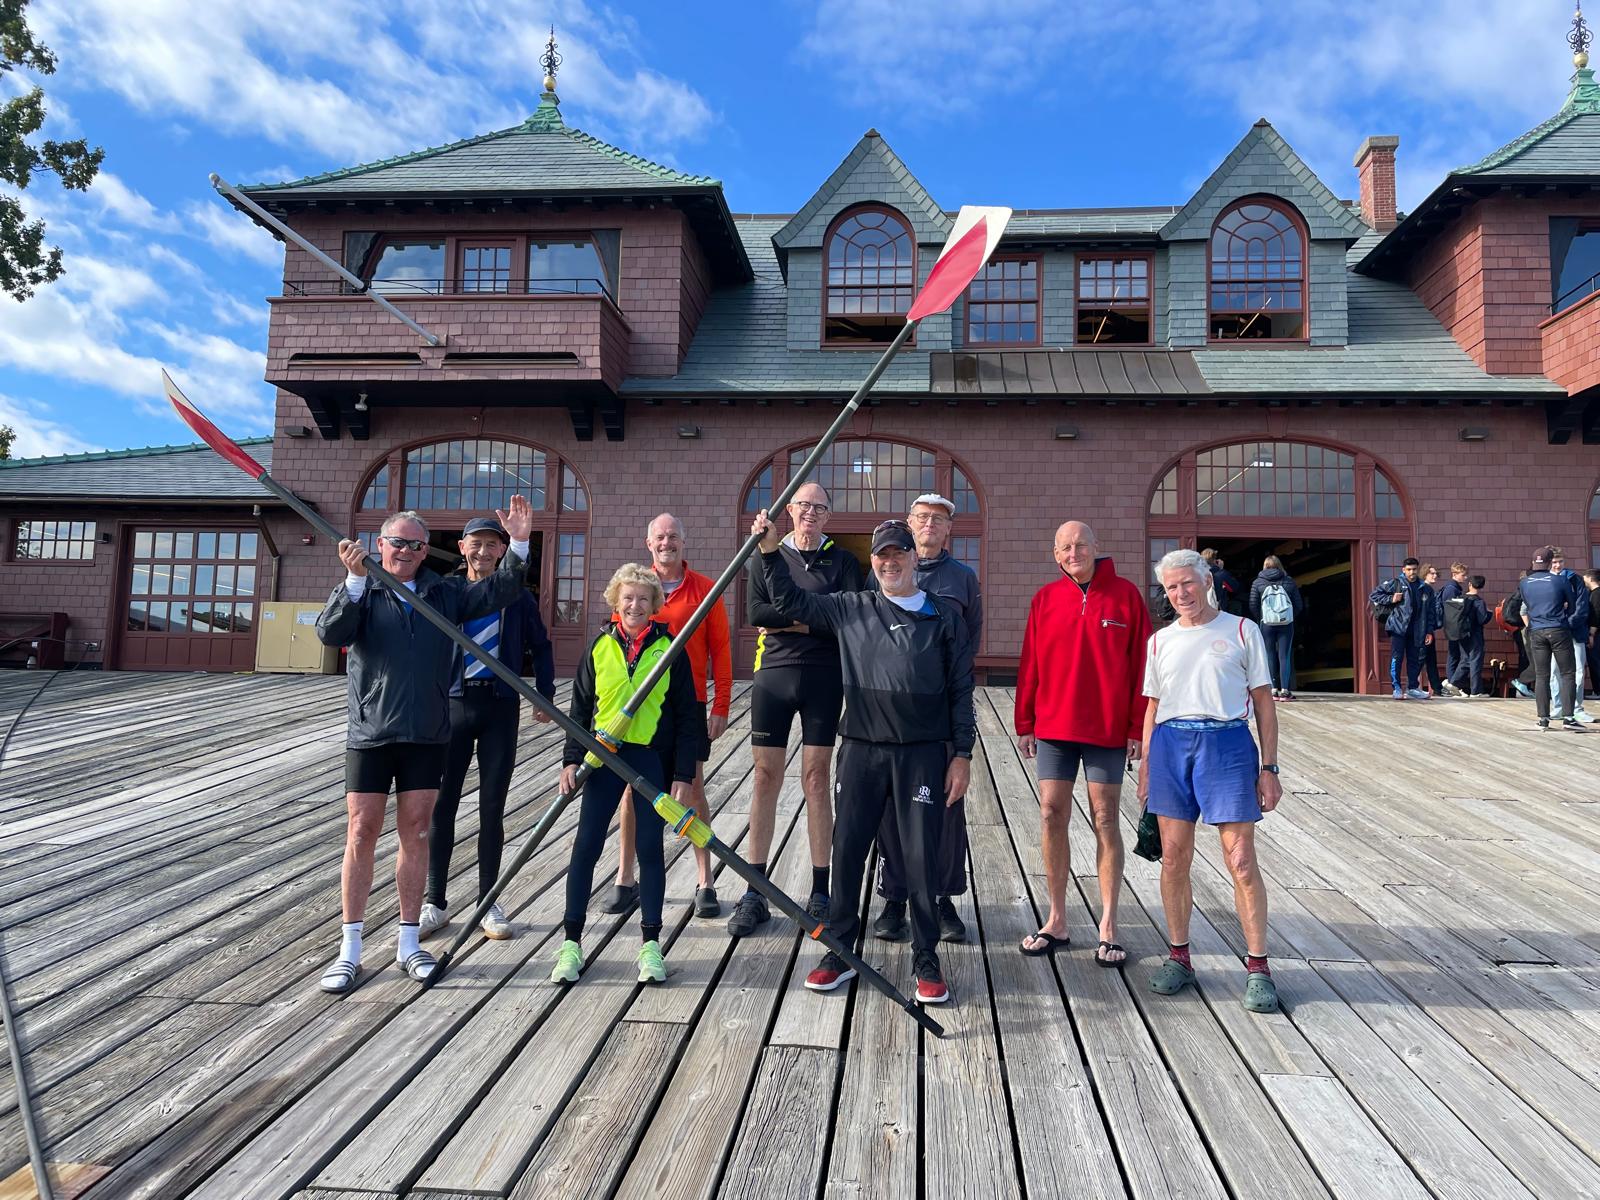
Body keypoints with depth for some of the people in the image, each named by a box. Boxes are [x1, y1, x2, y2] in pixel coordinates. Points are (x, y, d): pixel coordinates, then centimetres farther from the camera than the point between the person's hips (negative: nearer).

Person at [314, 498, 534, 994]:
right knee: (361, 834, 1)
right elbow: (330, 633, -15)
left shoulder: (445, 593, 9)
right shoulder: (358, 591, 2)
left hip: (427, 735, 2)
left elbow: (497, 591, 1)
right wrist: (356, 580, -27)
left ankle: (408, 943, 19)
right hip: (370, 733, -2)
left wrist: (519, 545, -12)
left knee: (414, 834, 8)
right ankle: (349, 950, 12)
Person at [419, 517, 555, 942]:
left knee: (492, 807, 6)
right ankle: (434, 903, 16)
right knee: (440, 804, 3)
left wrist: (545, 695, 5)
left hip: (501, 707, 0)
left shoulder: (518, 597, 3)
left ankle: (489, 905, 17)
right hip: (453, 703, 0)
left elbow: (540, 647, 12)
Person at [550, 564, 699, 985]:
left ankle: (650, 943, 15)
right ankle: (571, 941, 13)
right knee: (586, 846, 1)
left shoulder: (668, 647, 1)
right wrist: (571, 759, 1)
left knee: (650, 848, 4)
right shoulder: (600, 645, 5)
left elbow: (686, 716, 2)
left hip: (653, 757, -1)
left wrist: (683, 774, -3)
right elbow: (580, 706, 10)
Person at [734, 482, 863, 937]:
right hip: (773, 674, 1)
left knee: (815, 779, 3)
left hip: (823, 678, -1)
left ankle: (819, 893, 13)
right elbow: (755, 612, -5)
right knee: (765, 777, 4)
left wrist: (786, 619, -12)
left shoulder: (842, 560, 7)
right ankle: (755, 893, 13)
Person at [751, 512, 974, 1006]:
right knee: (847, 850, 7)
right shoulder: (850, 609, 9)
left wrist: (962, 754, 1)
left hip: (923, 752, -2)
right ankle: (841, 951, 22)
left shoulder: (943, 619, 5)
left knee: (921, 856, 4)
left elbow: (961, 691, 5)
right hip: (861, 749, 2)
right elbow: (791, 601, 13)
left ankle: (926, 959, 19)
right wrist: (771, 551, 1)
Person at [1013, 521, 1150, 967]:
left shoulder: (1125, 595, -2)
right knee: (1052, 817, 4)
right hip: (1054, 728, 2)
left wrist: (1137, 727, -5)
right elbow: (1030, 665, 5)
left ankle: (1108, 926, 15)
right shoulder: (1045, 598, 4)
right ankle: (1056, 921, 16)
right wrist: (1024, 723, 4)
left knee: (1105, 821, 5)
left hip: (1107, 729, -2)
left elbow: (1139, 663, -2)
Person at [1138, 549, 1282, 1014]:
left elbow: (1264, 704, 3)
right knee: (1173, 859, 6)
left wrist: (1269, 768, -1)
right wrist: (1146, 763, 9)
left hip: (1228, 743, -3)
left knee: (1241, 862, -4)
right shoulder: (1161, 641, 13)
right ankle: (1179, 956, 20)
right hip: (1171, 744, 3)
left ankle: (1257, 966, 9)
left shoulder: (1242, 631, 4)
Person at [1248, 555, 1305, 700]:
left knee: (1270, 656, 5)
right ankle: (1285, 690, -1)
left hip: (1267, 624, 0)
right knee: (1285, 656, 1)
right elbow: (1299, 605, 5)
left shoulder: (1258, 582, 3)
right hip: (1287, 623, 0)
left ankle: (1273, 690, 3)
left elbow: (1253, 606, -1)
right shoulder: (1289, 582, 6)